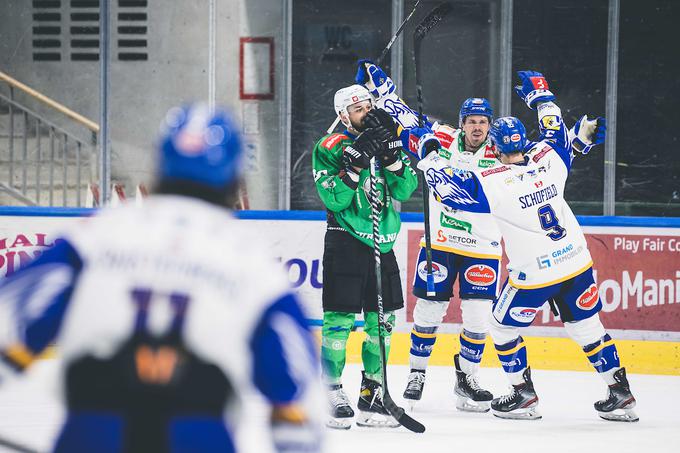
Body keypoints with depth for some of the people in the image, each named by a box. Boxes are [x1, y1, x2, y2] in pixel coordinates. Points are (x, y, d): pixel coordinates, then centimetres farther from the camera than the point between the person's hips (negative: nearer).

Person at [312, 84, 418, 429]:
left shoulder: (386, 140, 9)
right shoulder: (330, 148, -4)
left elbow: (405, 190, -2)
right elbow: (334, 199, -15)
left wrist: (391, 155, -16)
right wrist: (356, 162, -23)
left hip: (382, 244, 5)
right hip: (345, 242, -5)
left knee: (382, 320, 6)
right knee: (339, 319, -8)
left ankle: (371, 395, 15)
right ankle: (331, 393, 0)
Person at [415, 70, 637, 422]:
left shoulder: (492, 183, -17)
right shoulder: (547, 159, -3)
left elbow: (449, 187, -12)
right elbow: (557, 134, 18)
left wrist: (429, 156, 3)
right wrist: (541, 96, 34)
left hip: (534, 276, -5)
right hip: (576, 264, 5)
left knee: (503, 327, 16)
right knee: (587, 327, 16)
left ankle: (523, 394, 19)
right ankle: (620, 394, 17)